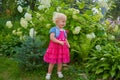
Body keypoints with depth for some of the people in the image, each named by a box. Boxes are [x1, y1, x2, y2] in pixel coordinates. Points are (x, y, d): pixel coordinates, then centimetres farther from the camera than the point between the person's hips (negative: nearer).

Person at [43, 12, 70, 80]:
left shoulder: (64, 31, 8)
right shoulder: (53, 29, -13)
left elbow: (65, 39, 13)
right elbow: (52, 38, -24)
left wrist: (68, 44, -5)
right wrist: (59, 42, -30)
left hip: (62, 48, 6)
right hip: (54, 48, -5)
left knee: (61, 61, 15)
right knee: (52, 62, 3)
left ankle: (59, 72, 33)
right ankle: (49, 73, 17)